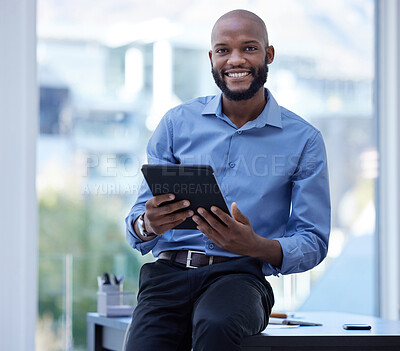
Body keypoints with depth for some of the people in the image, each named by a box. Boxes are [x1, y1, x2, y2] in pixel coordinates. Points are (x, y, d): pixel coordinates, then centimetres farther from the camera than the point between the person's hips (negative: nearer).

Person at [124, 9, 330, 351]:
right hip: (170, 270, 2)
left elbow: (313, 243, 6)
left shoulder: (303, 140, 7)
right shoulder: (177, 123, 12)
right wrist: (148, 226, -15)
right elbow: (137, 225, 12)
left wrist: (255, 246, -16)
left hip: (240, 274, -1)